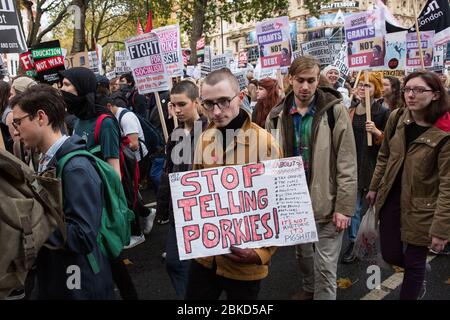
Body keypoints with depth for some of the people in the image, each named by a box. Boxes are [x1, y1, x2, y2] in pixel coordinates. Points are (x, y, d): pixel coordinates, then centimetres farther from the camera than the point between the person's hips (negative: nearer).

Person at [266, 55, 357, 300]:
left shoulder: (335, 110, -10)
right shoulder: (277, 116, 0)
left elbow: (347, 164, -10)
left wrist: (344, 206, -12)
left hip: (327, 201, -4)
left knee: (325, 266, 3)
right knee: (303, 254, 24)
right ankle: (309, 289, 49)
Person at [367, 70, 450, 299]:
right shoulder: (396, 117, -3)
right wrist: (374, 187, 15)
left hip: (421, 207, -5)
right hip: (391, 198, 5)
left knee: (413, 263, 8)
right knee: (391, 255, 14)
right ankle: (420, 275, 47)